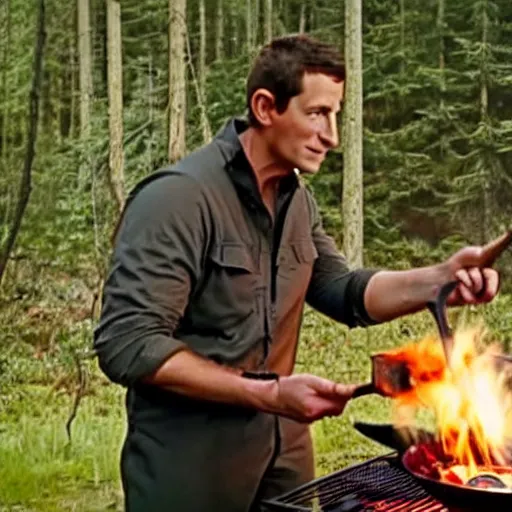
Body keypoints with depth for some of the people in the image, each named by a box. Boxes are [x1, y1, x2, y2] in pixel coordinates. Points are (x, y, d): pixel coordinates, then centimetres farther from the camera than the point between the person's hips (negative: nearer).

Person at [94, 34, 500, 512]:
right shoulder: (178, 196, -20)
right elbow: (127, 344, -24)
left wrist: (441, 278, -7)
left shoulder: (298, 199, 7)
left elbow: (343, 292, 11)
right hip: (190, 465, -7)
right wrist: (266, 393, -25)